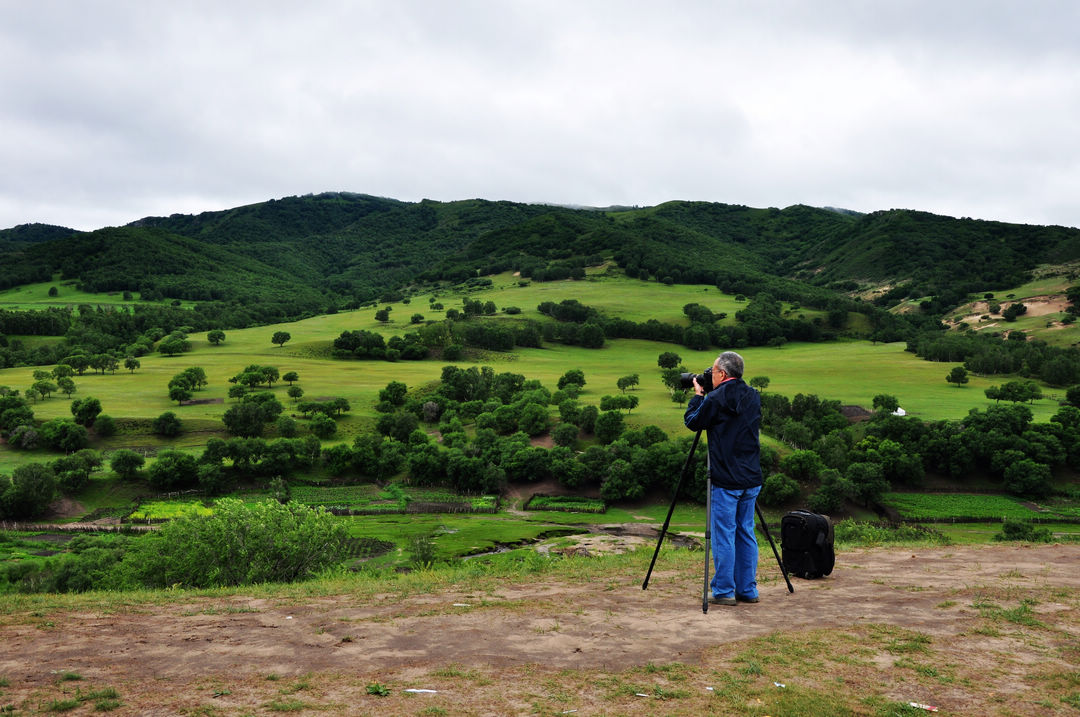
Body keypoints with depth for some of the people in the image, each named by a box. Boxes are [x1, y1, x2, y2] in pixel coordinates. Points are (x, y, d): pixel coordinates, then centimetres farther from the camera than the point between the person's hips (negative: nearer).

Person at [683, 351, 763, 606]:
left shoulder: (716, 399, -13)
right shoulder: (753, 398, 6)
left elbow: (692, 421, 0)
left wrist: (697, 396, 14)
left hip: (725, 481, -6)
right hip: (751, 480, 6)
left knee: (723, 535, 1)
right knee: (746, 533, 13)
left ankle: (724, 591, 6)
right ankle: (748, 590, 18)